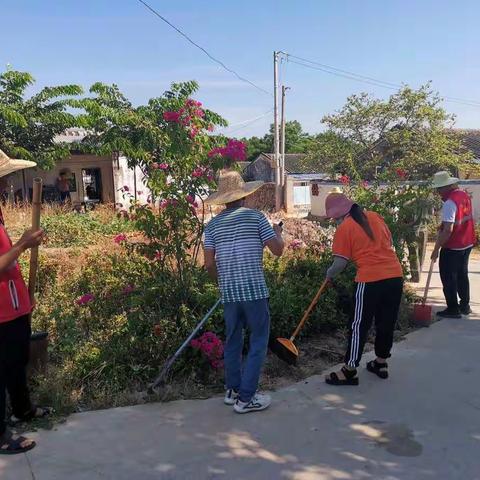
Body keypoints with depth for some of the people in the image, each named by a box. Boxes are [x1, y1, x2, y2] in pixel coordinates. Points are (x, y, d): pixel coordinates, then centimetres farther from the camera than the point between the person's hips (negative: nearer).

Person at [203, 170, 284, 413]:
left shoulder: (212, 225, 6)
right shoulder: (255, 216, -4)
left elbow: (209, 264, 3)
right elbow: (277, 250, -4)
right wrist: (278, 233, 17)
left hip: (229, 292, 4)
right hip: (254, 290, -4)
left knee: (233, 341, 17)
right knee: (258, 343, 6)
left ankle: (233, 390, 28)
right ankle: (245, 398, 7)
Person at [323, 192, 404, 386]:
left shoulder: (344, 228, -4)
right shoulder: (375, 216, 13)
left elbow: (340, 263, -4)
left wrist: (329, 274, 13)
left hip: (371, 280, -6)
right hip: (395, 276, 6)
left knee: (360, 325, 4)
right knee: (386, 323, 18)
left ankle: (349, 371, 11)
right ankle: (381, 364, 32)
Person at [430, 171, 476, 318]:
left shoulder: (450, 203, -24)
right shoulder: (464, 195, 4)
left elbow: (448, 230, -28)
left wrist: (436, 249, -22)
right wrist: (443, 226, 8)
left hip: (452, 247, -9)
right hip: (467, 243, 9)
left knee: (448, 278, 4)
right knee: (462, 274, 19)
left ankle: (453, 309, 10)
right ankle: (465, 306, 28)